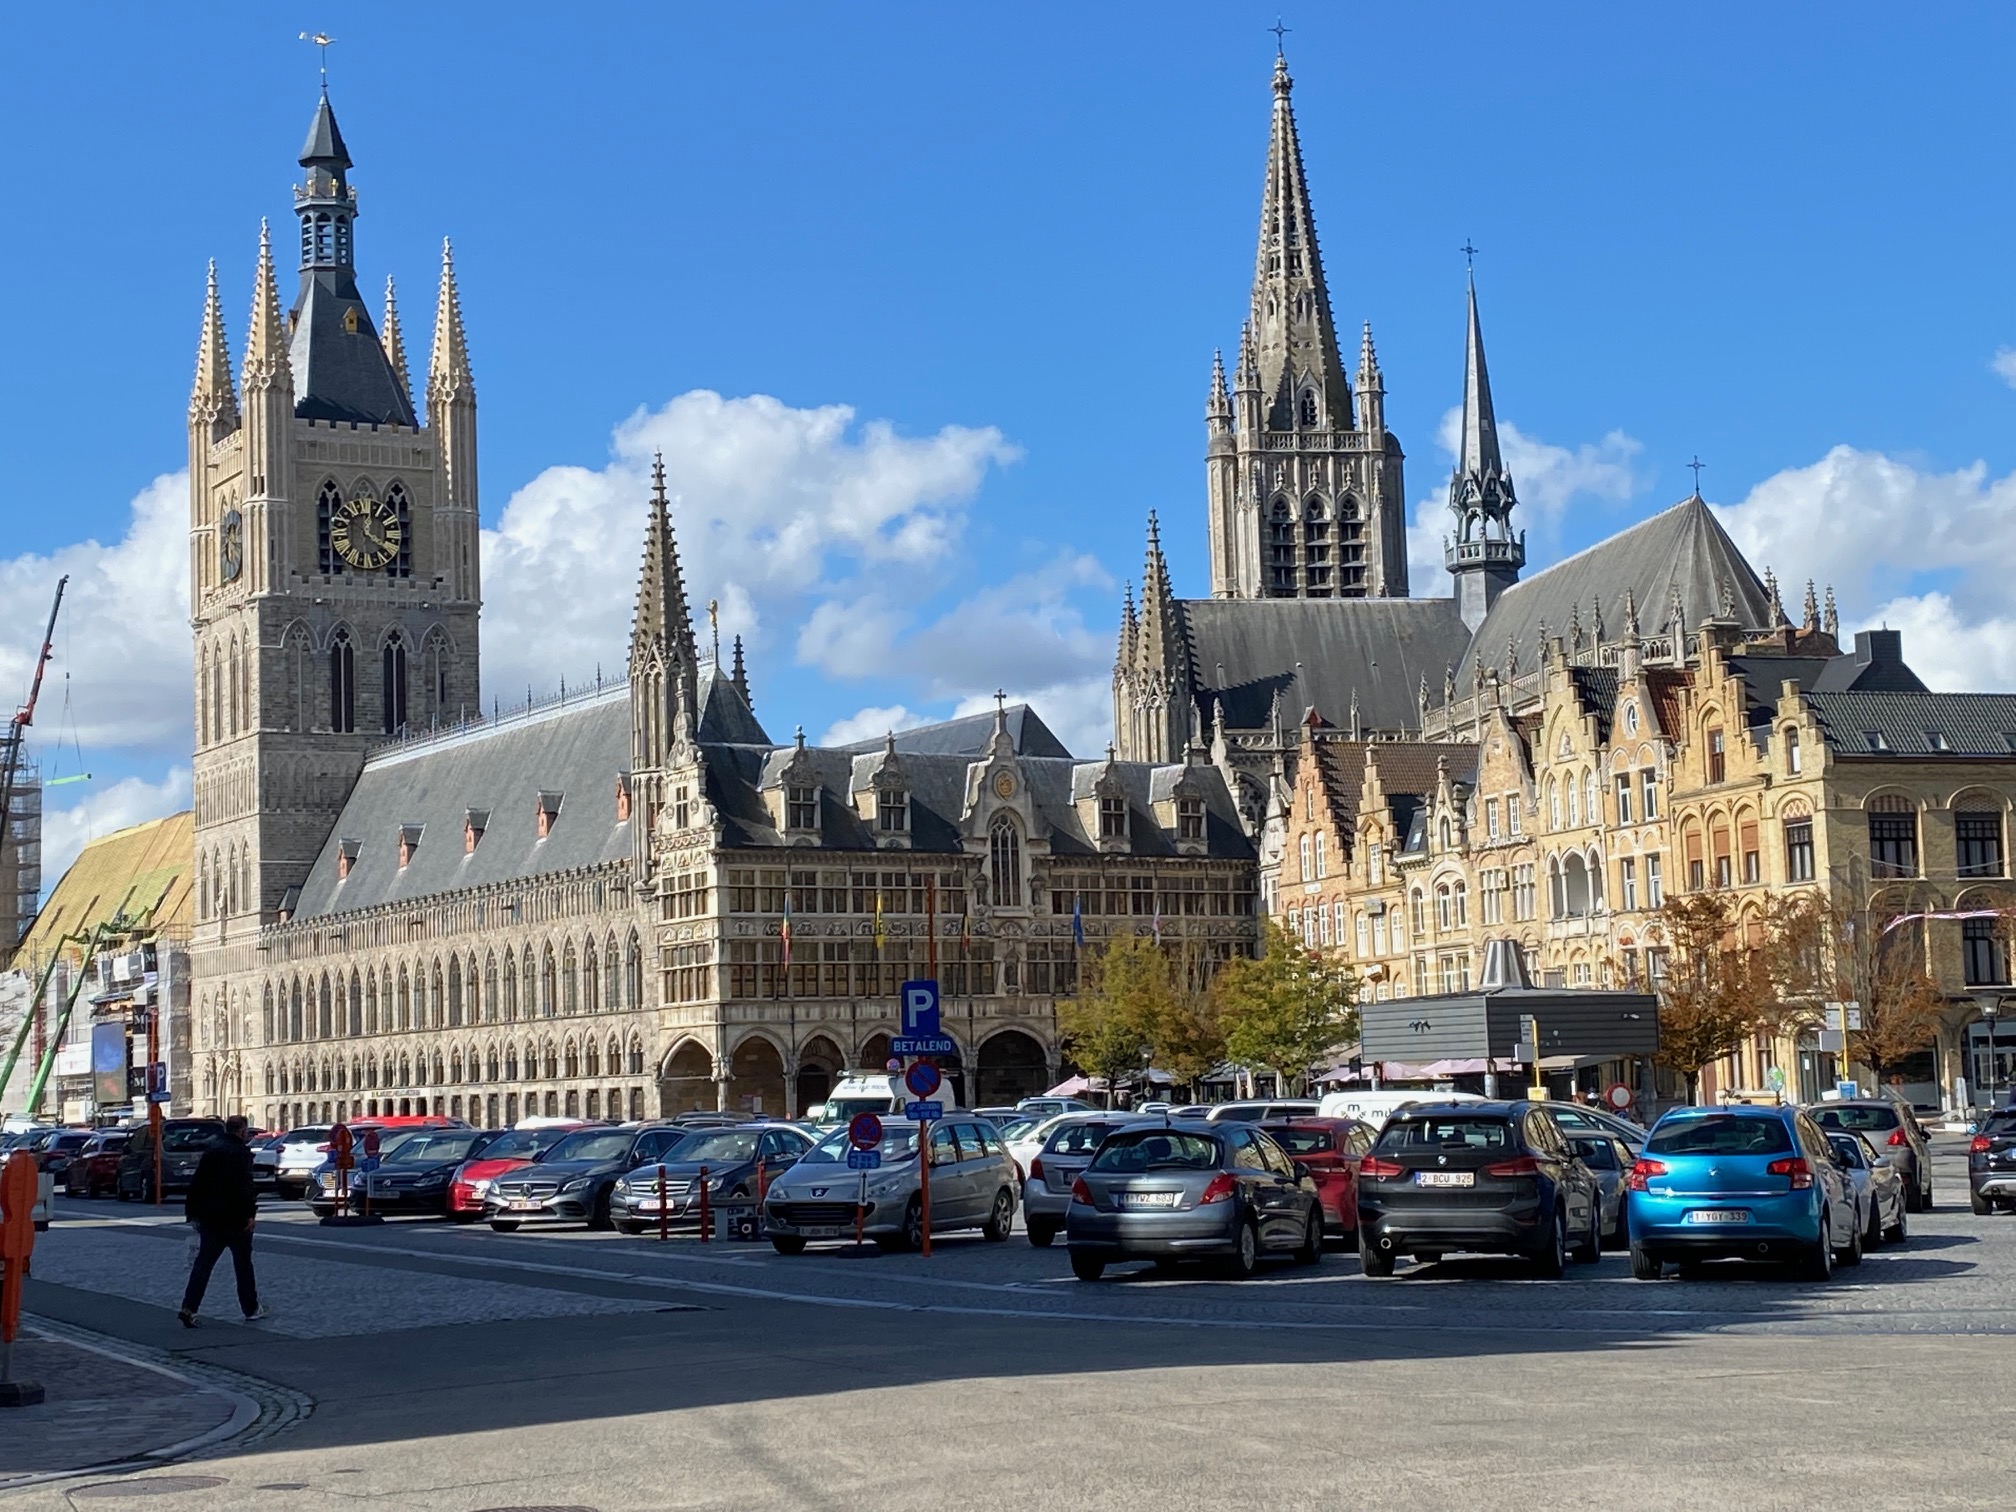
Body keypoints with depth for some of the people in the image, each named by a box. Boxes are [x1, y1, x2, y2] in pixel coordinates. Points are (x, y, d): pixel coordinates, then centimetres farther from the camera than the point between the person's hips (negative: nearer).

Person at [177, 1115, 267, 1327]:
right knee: (243, 1264, 8)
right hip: (235, 1219, -5)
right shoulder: (242, 1153, -10)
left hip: (209, 1220, 5)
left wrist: (192, 1213, 15)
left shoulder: (211, 1152, 11)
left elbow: (196, 1184, 11)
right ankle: (251, 1309, 17)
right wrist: (250, 1214, -19)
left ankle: (189, 1308, -12)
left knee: (203, 1263, 2)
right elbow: (244, 1187, -20)